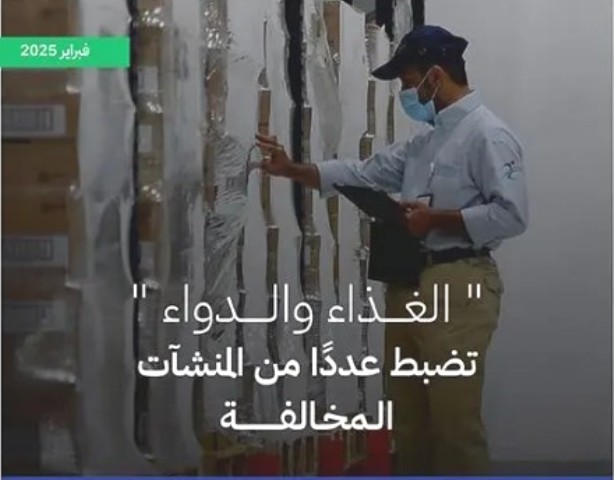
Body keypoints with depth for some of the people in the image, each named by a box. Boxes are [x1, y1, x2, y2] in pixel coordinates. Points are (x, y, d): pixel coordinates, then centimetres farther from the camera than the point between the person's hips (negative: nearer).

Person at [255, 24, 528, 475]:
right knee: (408, 417, 16)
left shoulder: (488, 135, -10)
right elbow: (364, 173, 20)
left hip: (456, 286, -9)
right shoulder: (425, 140, 19)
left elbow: (511, 214, -18)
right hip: (408, 283, 9)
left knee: (455, 422, -5)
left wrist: (436, 218, -17)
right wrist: (292, 169, 16)